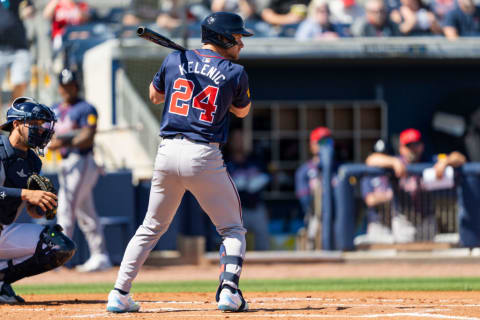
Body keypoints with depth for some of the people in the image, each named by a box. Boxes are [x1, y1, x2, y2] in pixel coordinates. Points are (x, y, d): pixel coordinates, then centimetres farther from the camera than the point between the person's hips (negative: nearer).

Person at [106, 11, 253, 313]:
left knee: (151, 228, 17)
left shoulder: (175, 60, 8)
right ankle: (229, 290, -10)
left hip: (167, 152, 4)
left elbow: (155, 95, 25)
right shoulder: (235, 73, -1)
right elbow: (242, 110, 17)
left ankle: (120, 294, 12)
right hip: (204, 156, -4)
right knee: (232, 229, 10)